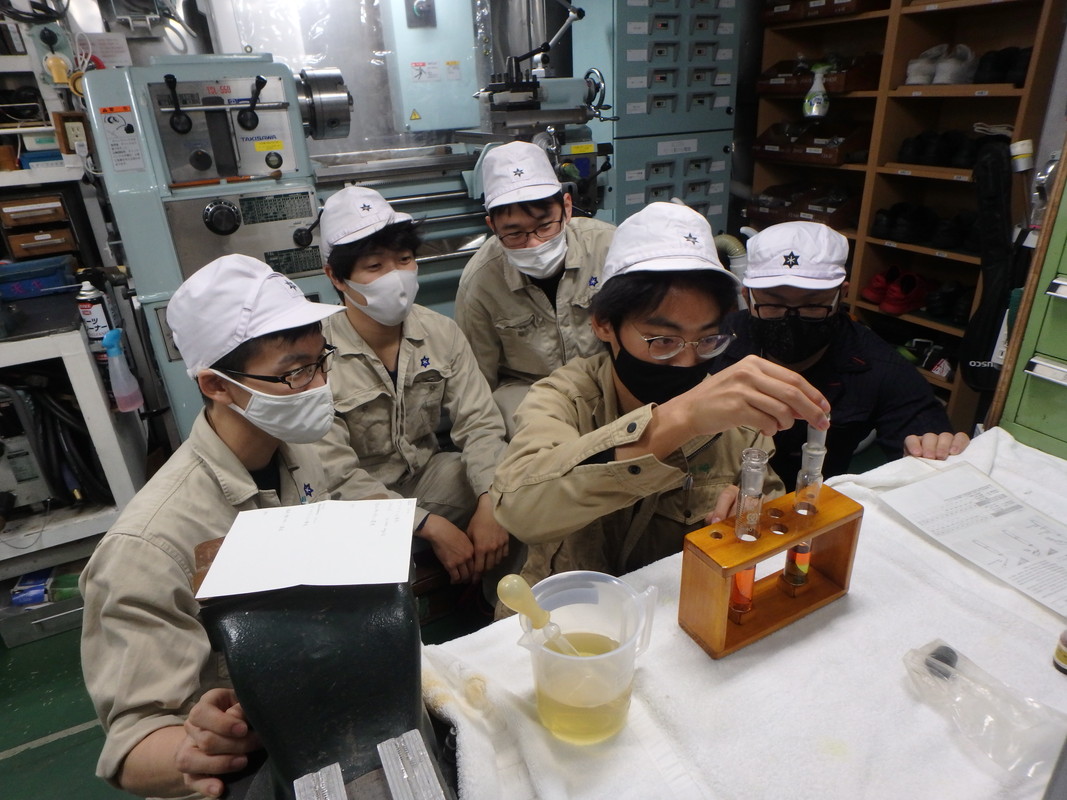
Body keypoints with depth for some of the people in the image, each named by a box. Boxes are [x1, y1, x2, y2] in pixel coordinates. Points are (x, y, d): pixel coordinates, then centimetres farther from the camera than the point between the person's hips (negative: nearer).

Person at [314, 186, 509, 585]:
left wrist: (490, 504, -28)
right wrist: (430, 526, -28)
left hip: (429, 473, 5)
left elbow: (478, 424, -10)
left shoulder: (441, 333, -5)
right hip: (360, 499, -4)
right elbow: (335, 477, -21)